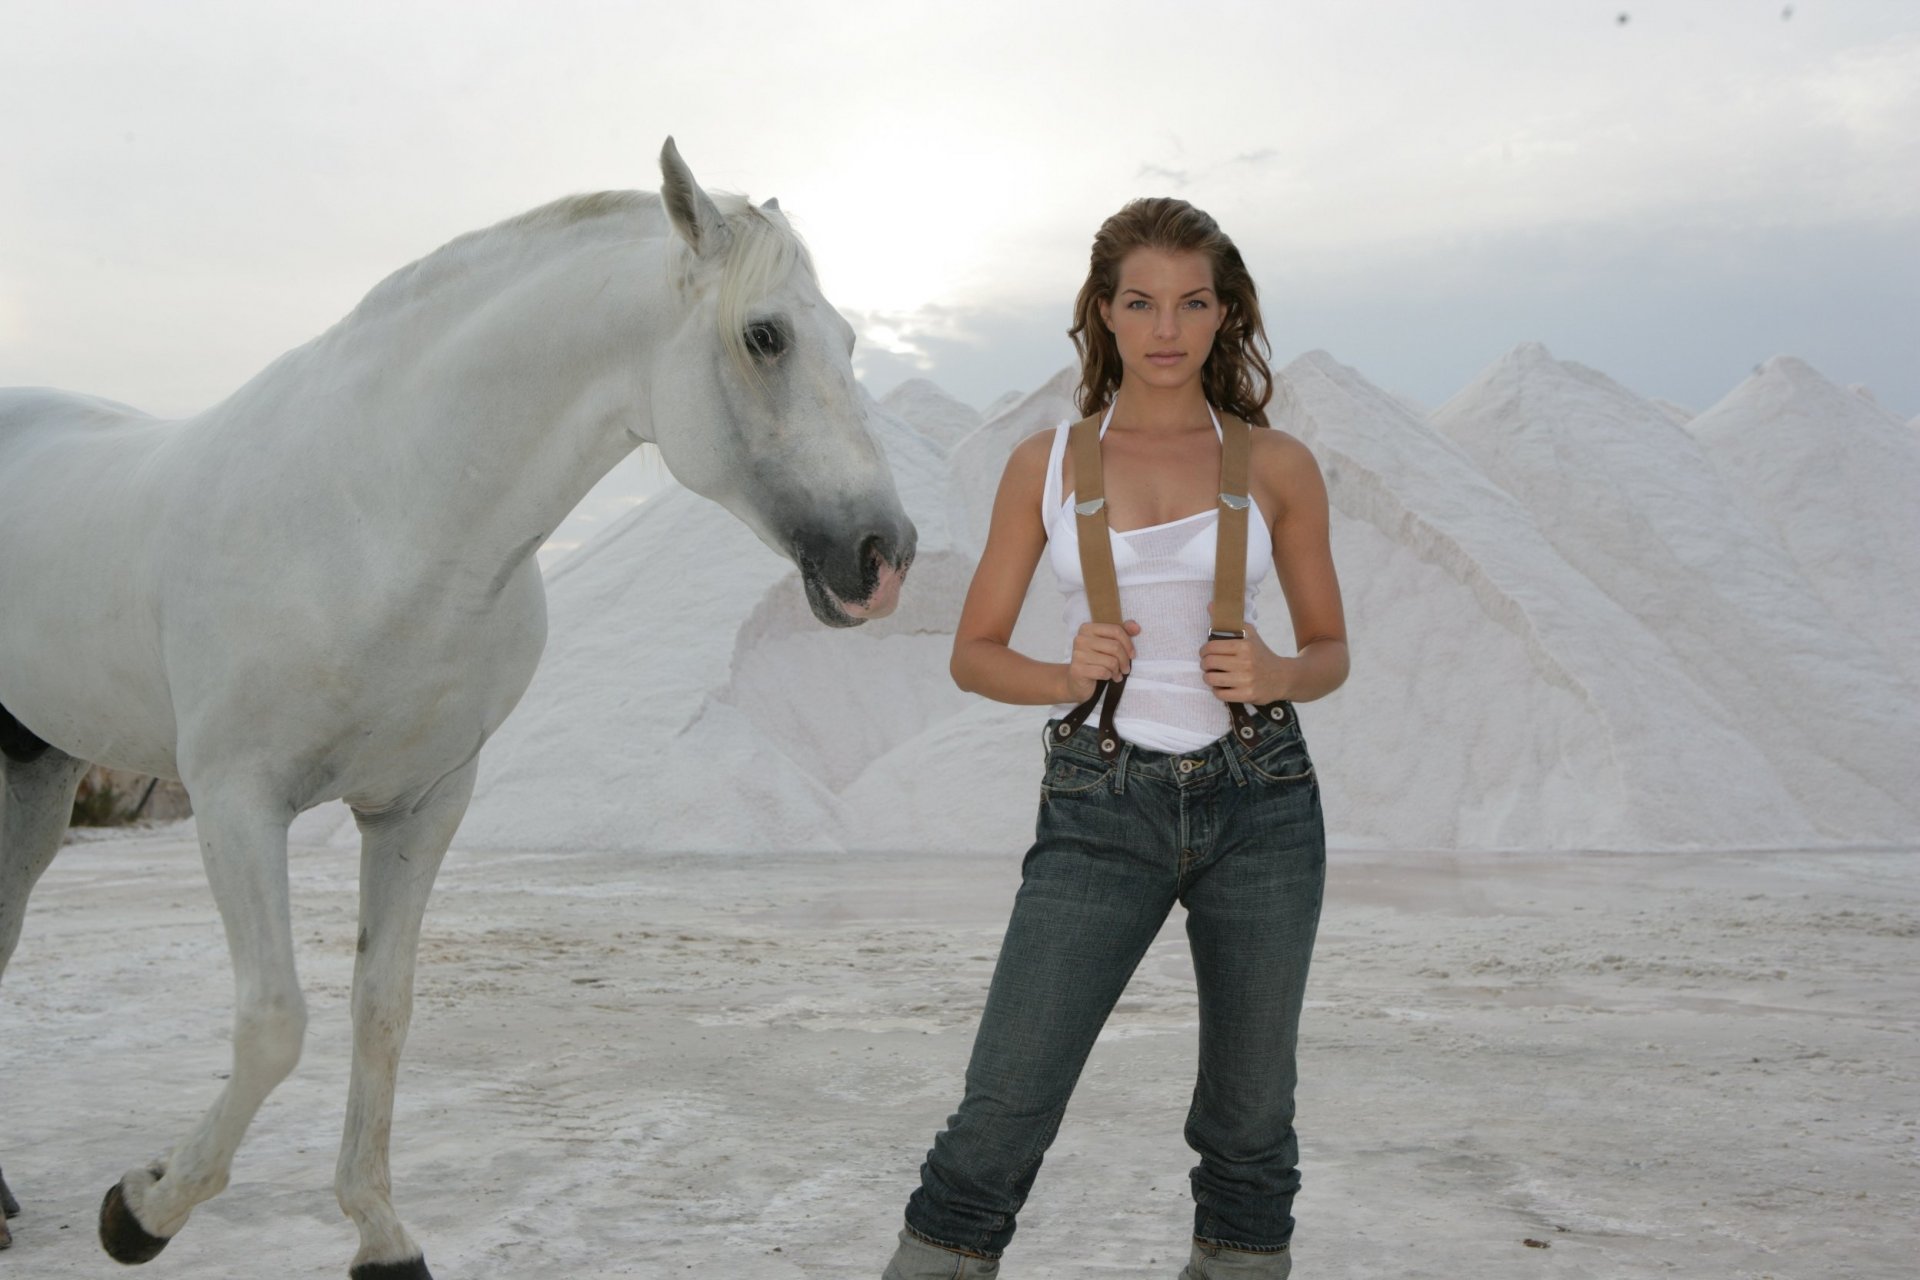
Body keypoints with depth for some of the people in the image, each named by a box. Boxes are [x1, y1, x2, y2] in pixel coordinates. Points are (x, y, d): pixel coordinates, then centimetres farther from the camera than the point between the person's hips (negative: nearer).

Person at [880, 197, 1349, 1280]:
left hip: (1260, 801, 1)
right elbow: (975, 653, 7)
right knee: (1001, 1118, -6)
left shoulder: (1278, 467, 4)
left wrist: (1277, 676, -11)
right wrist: (1066, 677, -13)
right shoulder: (1047, 463, 4)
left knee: (1250, 1120, 10)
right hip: (1101, 812, -1)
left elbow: (1331, 650, 12)